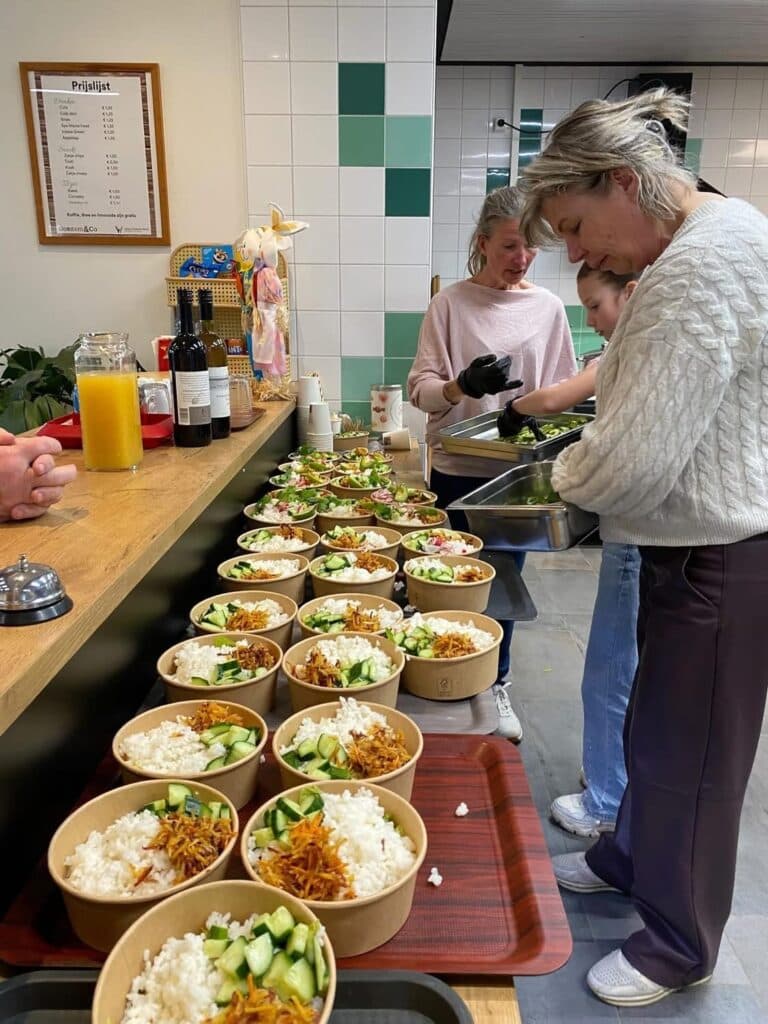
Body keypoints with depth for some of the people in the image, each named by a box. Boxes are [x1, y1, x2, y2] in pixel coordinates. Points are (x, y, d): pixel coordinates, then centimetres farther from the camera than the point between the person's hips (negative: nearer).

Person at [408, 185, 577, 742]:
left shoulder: (548, 306, 3)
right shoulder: (451, 303, -5)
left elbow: (563, 388, 10)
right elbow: (420, 386, -8)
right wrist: (462, 386, -27)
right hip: (458, 470, -2)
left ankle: (495, 687, 34)